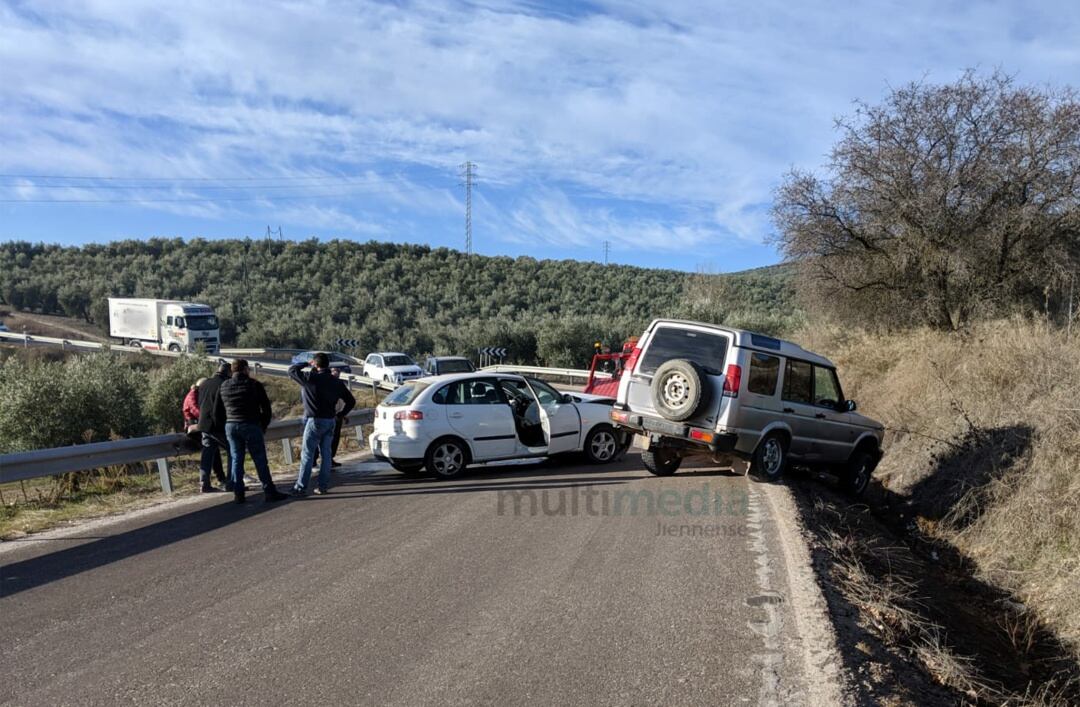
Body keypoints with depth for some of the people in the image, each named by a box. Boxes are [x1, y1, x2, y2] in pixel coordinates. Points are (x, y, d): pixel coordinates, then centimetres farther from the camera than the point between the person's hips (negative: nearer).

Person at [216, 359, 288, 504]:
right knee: (260, 460, -1)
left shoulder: (223, 387, 10)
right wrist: (263, 426, 9)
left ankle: (238, 493, 9)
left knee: (236, 459, 10)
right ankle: (269, 492, 0)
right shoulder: (254, 384, -3)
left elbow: (218, 411, 13)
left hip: (231, 426, 4)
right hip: (251, 426, -4)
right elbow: (266, 408, -2)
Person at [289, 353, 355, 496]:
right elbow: (351, 400, 12)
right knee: (326, 454, 11)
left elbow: (292, 370, -1)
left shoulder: (310, 378, -12)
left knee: (307, 455, 0)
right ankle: (323, 486, 14)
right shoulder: (336, 382, 8)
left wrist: (307, 364, 8)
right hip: (330, 421, 6)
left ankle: (301, 487, 2)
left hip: (314, 421, -6)